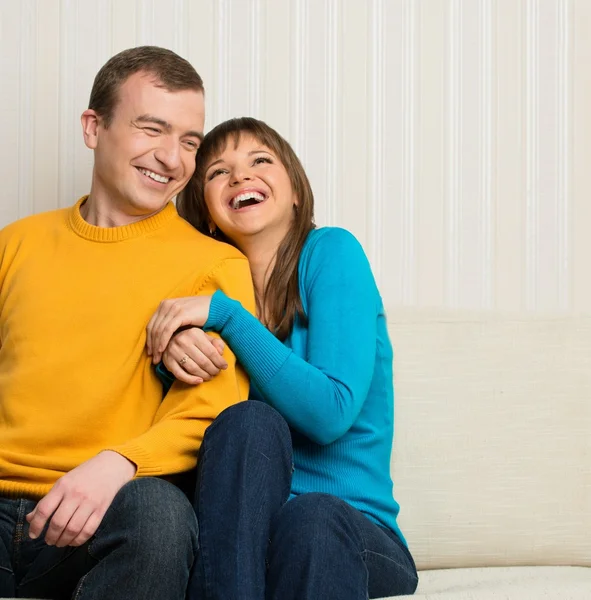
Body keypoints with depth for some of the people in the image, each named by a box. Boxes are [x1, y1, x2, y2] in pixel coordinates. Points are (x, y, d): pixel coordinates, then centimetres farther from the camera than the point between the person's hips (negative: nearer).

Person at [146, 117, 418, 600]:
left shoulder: (330, 253, -2)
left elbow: (331, 413, -15)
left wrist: (225, 314, -17)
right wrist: (172, 352, -14)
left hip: (357, 533, -3)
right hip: (238, 530, 3)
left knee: (312, 515, -37)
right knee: (249, 422, -29)